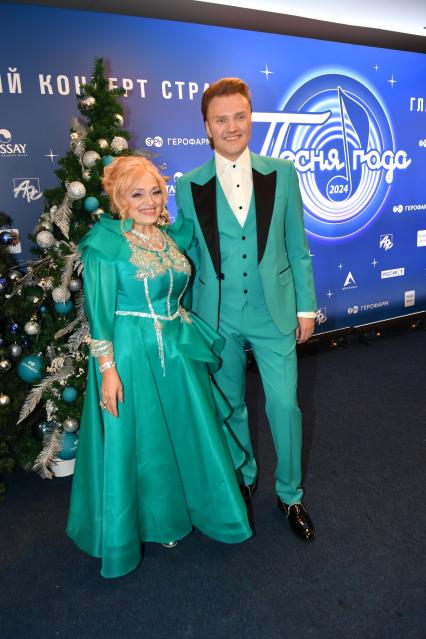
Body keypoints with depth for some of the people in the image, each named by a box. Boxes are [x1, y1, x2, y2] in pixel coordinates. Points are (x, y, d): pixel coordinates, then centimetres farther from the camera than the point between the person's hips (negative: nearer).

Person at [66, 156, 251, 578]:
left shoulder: (167, 237, 7)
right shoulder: (105, 243, -13)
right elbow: (99, 314, -14)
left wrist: (181, 333, 16)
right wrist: (107, 369, -17)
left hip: (176, 349, 7)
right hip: (131, 355, -6)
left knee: (188, 433, 18)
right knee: (137, 444, 9)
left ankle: (186, 508, 43)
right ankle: (151, 522, 34)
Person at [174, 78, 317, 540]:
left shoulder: (282, 174, 0)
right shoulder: (188, 186, -2)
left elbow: (297, 246, 3)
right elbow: (187, 255, 5)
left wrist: (305, 306, 2)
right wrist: (188, 316, 6)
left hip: (274, 310, 0)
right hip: (217, 315, 1)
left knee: (284, 405, 3)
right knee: (230, 405, 15)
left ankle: (290, 494, 28)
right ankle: (244, 478, 41)